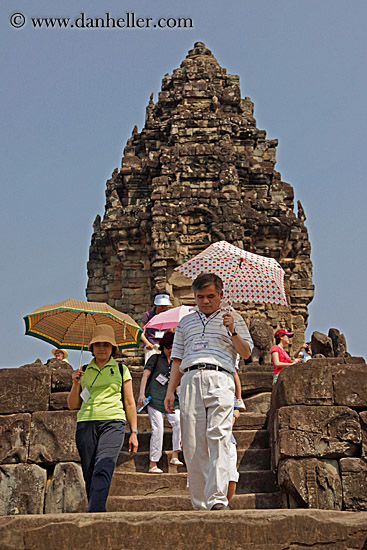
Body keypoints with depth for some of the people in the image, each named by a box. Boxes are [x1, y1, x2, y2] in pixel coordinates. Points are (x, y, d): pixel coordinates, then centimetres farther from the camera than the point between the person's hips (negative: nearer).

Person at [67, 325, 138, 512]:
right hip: (86, 424, 3)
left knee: (103, 470, -21)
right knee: (89, 474, 0)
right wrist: (76, 383, -1)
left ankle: (93, 513, -29)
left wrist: (134, 432, 7)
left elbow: (129, 403, 13)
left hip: (113, 422, -2)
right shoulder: (83, 372, 16)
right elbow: (72, 405, 16)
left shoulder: (121, 370, 13)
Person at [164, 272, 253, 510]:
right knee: (192, 444, -3)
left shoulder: (233, 319, 19)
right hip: (191, 380, 3)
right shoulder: (186, 322, 26)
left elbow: (246, 353, 10)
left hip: (220, 379, -2)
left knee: (219, 437, -19)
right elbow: (178, 358, 23)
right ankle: (200, 504, 5)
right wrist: (171, 391, 13)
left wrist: (233, 332, -7)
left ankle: (217, 499, -23)